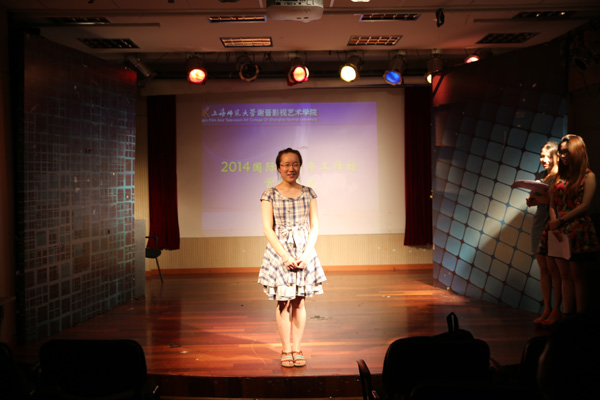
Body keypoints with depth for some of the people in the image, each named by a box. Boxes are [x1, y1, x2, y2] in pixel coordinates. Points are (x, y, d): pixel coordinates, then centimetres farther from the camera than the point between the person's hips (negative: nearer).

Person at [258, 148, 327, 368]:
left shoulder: (308, 193, 5)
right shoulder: (269, 195, -2)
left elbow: (314, 227, 4)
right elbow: (268, 229, -6)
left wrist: (306, 254, -8)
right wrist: (285, 256, -13)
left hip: (304, 252, 2)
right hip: (279, 252, -2)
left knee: (299, 302, 6)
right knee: (283, 302, 2)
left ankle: (297, 349, 16)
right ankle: (285, 350, 13)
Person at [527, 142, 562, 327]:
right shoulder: (540, 176, 15)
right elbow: (532, 200, 19)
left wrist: (540, 198, -14)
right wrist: (532, 199, -1)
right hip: (539, 224, 7)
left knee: (553, 268, -4)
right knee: (543, 269, 8)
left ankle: (556, 310, 4)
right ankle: (547, 309, 13)